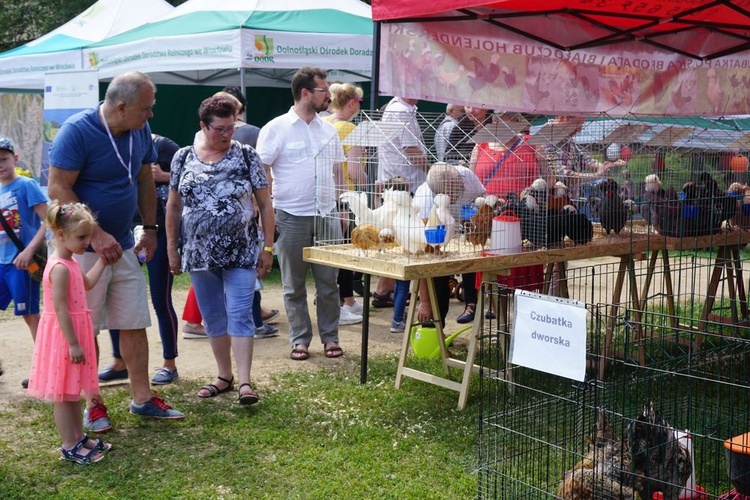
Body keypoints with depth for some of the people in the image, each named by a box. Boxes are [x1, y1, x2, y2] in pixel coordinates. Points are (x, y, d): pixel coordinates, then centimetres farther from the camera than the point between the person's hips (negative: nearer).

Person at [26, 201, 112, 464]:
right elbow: (60, 310, -24)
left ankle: (79, 437, 30)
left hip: (73, 333, 10)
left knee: (73, 391, 19)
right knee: (63, 395, 1)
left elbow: (87, 283, 25)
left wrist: (102, 259, 21)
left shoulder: (70, 263, 9)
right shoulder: (60, 268, -22)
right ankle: (70, 447, 9)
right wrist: (73, 344, -23)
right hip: (63, 335, -10)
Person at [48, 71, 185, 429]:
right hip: (82, 248, -6)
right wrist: (96, 236, -22)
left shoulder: (140, 131, 3)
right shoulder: (77, 131, -17)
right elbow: (58, 189, -19)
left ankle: (142, 399, 19)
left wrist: (150, 229, 11)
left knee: (135, 324, 8)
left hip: (123, 246, 6)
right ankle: (92, 404, 17)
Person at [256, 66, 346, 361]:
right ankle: (300, 339, 16)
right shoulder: (277, 128, -5)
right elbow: (261, 171, -7)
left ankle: (330, 337, 18)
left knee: (328, 282, 7)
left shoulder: (328, 130, 12)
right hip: (292, 218, -4)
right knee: (294, 284, 6)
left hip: (327, 216, 4)